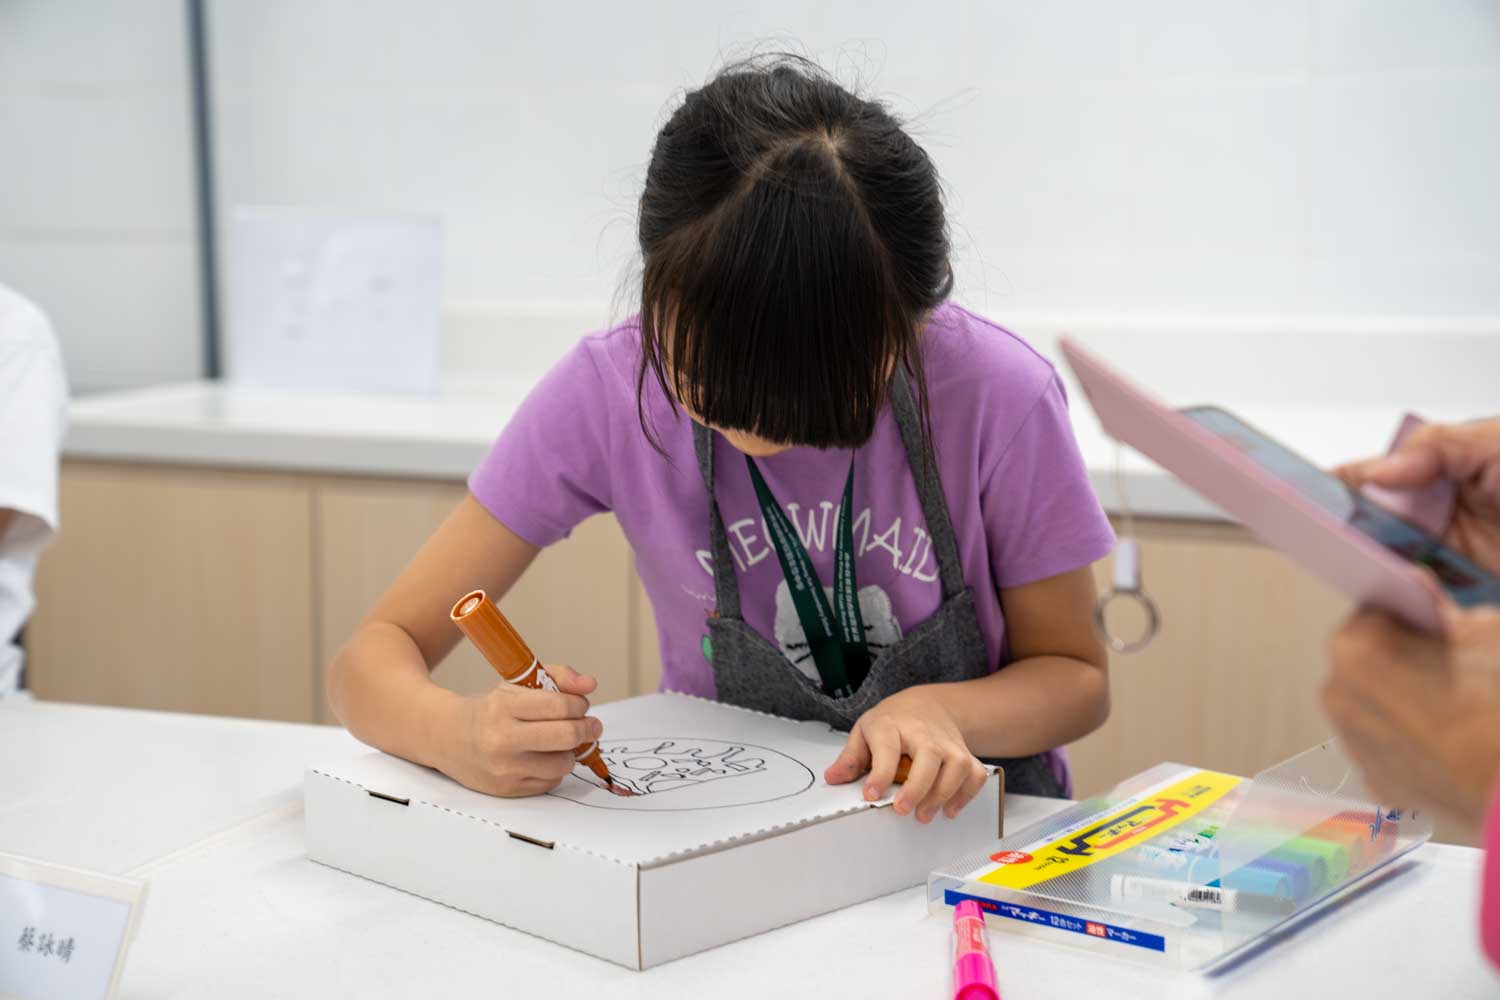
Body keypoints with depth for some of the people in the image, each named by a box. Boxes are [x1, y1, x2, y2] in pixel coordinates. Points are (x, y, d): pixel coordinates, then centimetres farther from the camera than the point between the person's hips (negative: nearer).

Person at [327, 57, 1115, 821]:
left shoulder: (1000, 396, -19)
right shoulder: (613, 388, -17)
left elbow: (1075, 676, -4)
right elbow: (373, 657, -13)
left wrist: (940, 710, -25)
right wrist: (460, 735, -35)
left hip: (959, 815, 1)